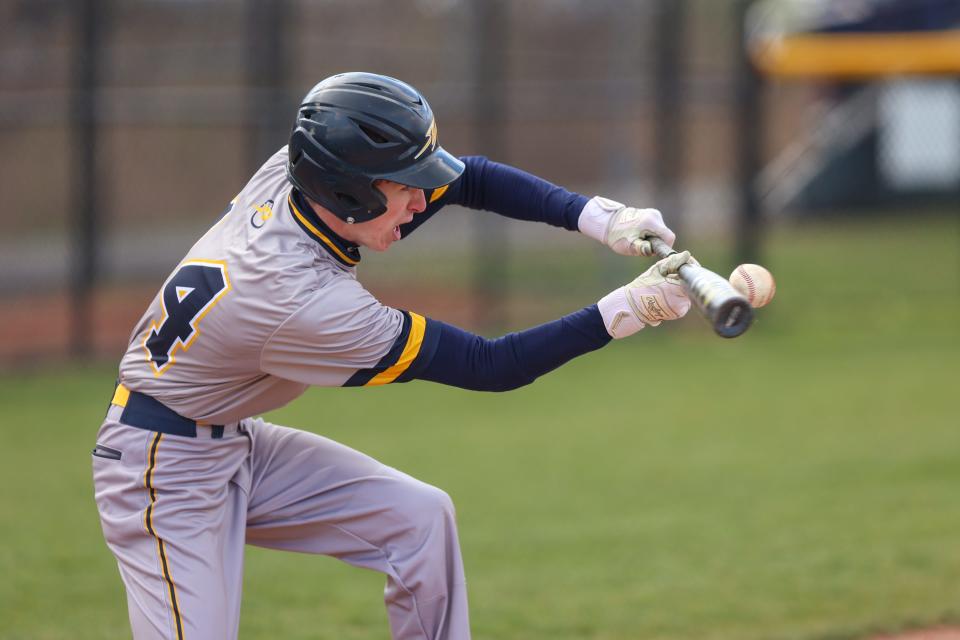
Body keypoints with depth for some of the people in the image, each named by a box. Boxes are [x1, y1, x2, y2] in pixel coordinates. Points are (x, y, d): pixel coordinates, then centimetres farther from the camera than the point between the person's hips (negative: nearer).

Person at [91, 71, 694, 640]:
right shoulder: (308, 304, -33)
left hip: (235, 444, 9)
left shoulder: (297, 171, -12)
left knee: (421, 517, 2)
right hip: (163, 469, -9)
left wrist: (599, 217, -14)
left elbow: (469, 178, 0)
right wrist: (627, 310, -27)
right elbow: (489, 367, -26)